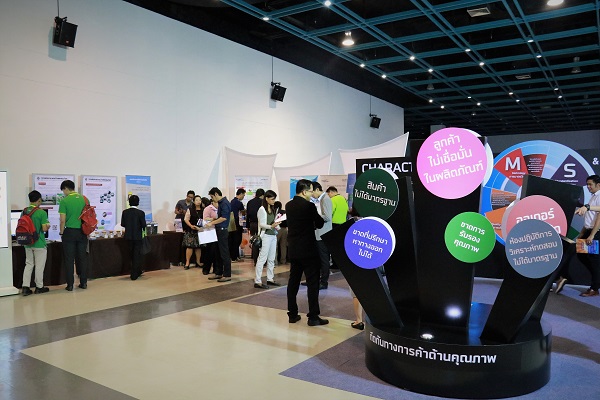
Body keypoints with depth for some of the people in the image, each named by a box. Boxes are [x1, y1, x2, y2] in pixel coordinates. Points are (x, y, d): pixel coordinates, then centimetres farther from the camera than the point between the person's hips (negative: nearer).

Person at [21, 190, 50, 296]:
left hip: (27, 243, 6)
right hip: (39, 243, -6)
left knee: (28, 264, 14)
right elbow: (44, 228, -17)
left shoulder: (24, 211, 2)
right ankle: (39, 287, 15)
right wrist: (48, 226, 4)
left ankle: (25, 287, 10)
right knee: (39, 266, 5)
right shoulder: (41, 212, -16)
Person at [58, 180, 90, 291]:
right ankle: (83, 283, 15)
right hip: (82, 232, 4)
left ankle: (70, 285, 7)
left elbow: (63, 220, -11)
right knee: (82, 258, 10)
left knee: (69, 259, 4)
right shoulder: (84, 199, 3)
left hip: (70, 232, -4)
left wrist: (61, 232, 3)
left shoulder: (64, 201, -9)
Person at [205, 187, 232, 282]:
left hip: (223, 230, -10)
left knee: (224, 253, -4)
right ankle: (219, 273, 23)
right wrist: (212, 222, 12)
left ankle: (227, 275, 1)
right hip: (219, 230, 10)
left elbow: (224, 218, -22)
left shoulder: (225, 203, -15)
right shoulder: (220, 203, 14)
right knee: (219, 253, 15)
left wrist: (212, 223, -16)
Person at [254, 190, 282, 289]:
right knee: (262, 258, -7)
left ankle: (270, 279, 22)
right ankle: (257, 281, -4)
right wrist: (271, 226, -26)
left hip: (273, 235, 8)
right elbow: (261, 224, -13)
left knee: (271, 259, 12)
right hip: (266, 235, -8)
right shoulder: (262, 209, -10)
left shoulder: (274, 209, 12)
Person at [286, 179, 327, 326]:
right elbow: (319, 224, -5)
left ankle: (292, 314, 17)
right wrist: (318, 215, 14)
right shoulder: (309, 206, -15)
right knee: (312, 283, 0)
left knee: (293, 281, 11)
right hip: (308, 249, -7)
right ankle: (313, 317, 2)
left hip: (293, 249, 7)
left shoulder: (288, 205, 6)